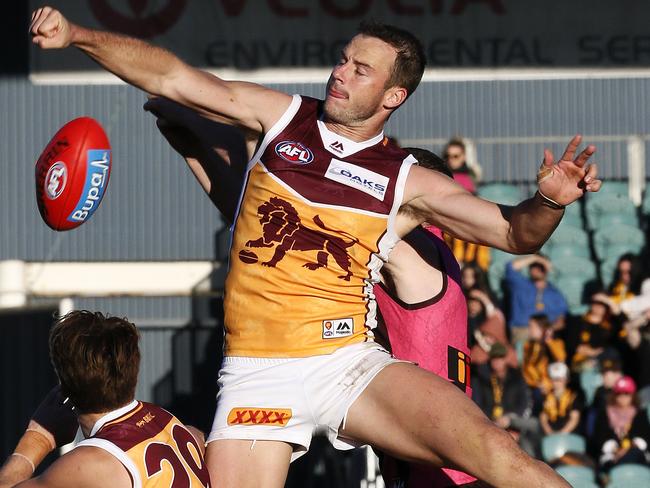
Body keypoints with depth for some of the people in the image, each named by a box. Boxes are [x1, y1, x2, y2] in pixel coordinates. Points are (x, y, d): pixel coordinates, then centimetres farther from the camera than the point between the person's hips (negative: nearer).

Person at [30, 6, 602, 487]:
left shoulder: (405, 181, 6)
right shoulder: (282, 117, 9)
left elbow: (512, 232, 5)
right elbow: (170, 77, 5)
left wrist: (550, 201, -17)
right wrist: (75, 34, -5)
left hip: (350, 364, -1)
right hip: (256, 373, 1)